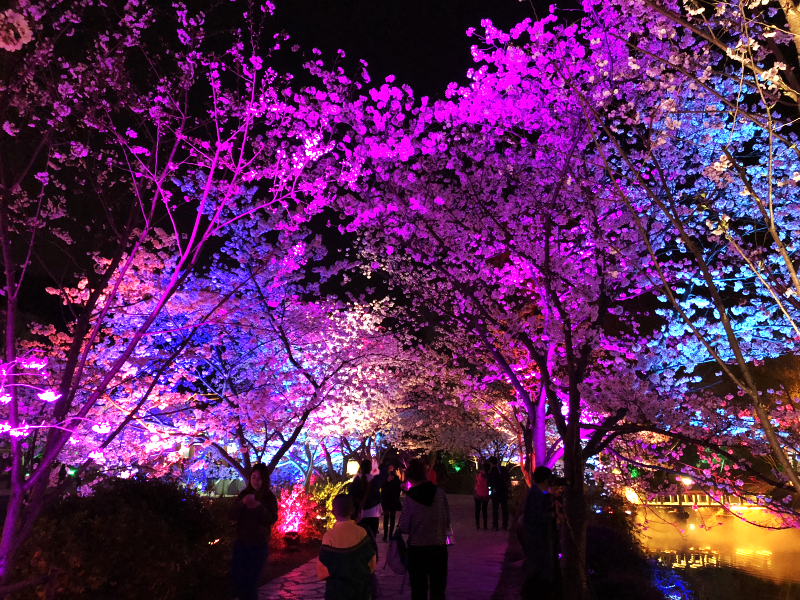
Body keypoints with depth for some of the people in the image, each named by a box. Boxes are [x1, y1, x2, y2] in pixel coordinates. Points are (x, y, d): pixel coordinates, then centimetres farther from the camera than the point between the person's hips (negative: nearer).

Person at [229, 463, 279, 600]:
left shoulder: (270, 497, -7)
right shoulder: (244, 494, 0)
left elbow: (272, 519, -13)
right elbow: (233, 515, -3)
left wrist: (259, 507, -28)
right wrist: (242, 503, -21)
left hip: (259, 544, -2)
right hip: (241, 542, 3)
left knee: (253, 579, 4)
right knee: (237, 577, 7)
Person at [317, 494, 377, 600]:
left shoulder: (330, 536, -19)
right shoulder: (362, 532, -11)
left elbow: (323, 571, -14)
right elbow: (371, 564, -2)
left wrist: (319, 559, 6)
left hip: (337, 591, -3)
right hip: (360, 587, 3)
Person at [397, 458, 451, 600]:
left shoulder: (410, 498, -13)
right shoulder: (440, 493, -8)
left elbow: (404, 528, -8)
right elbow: (447, 522, 0)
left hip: (417, 548, -2)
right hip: (439, 547, 2)